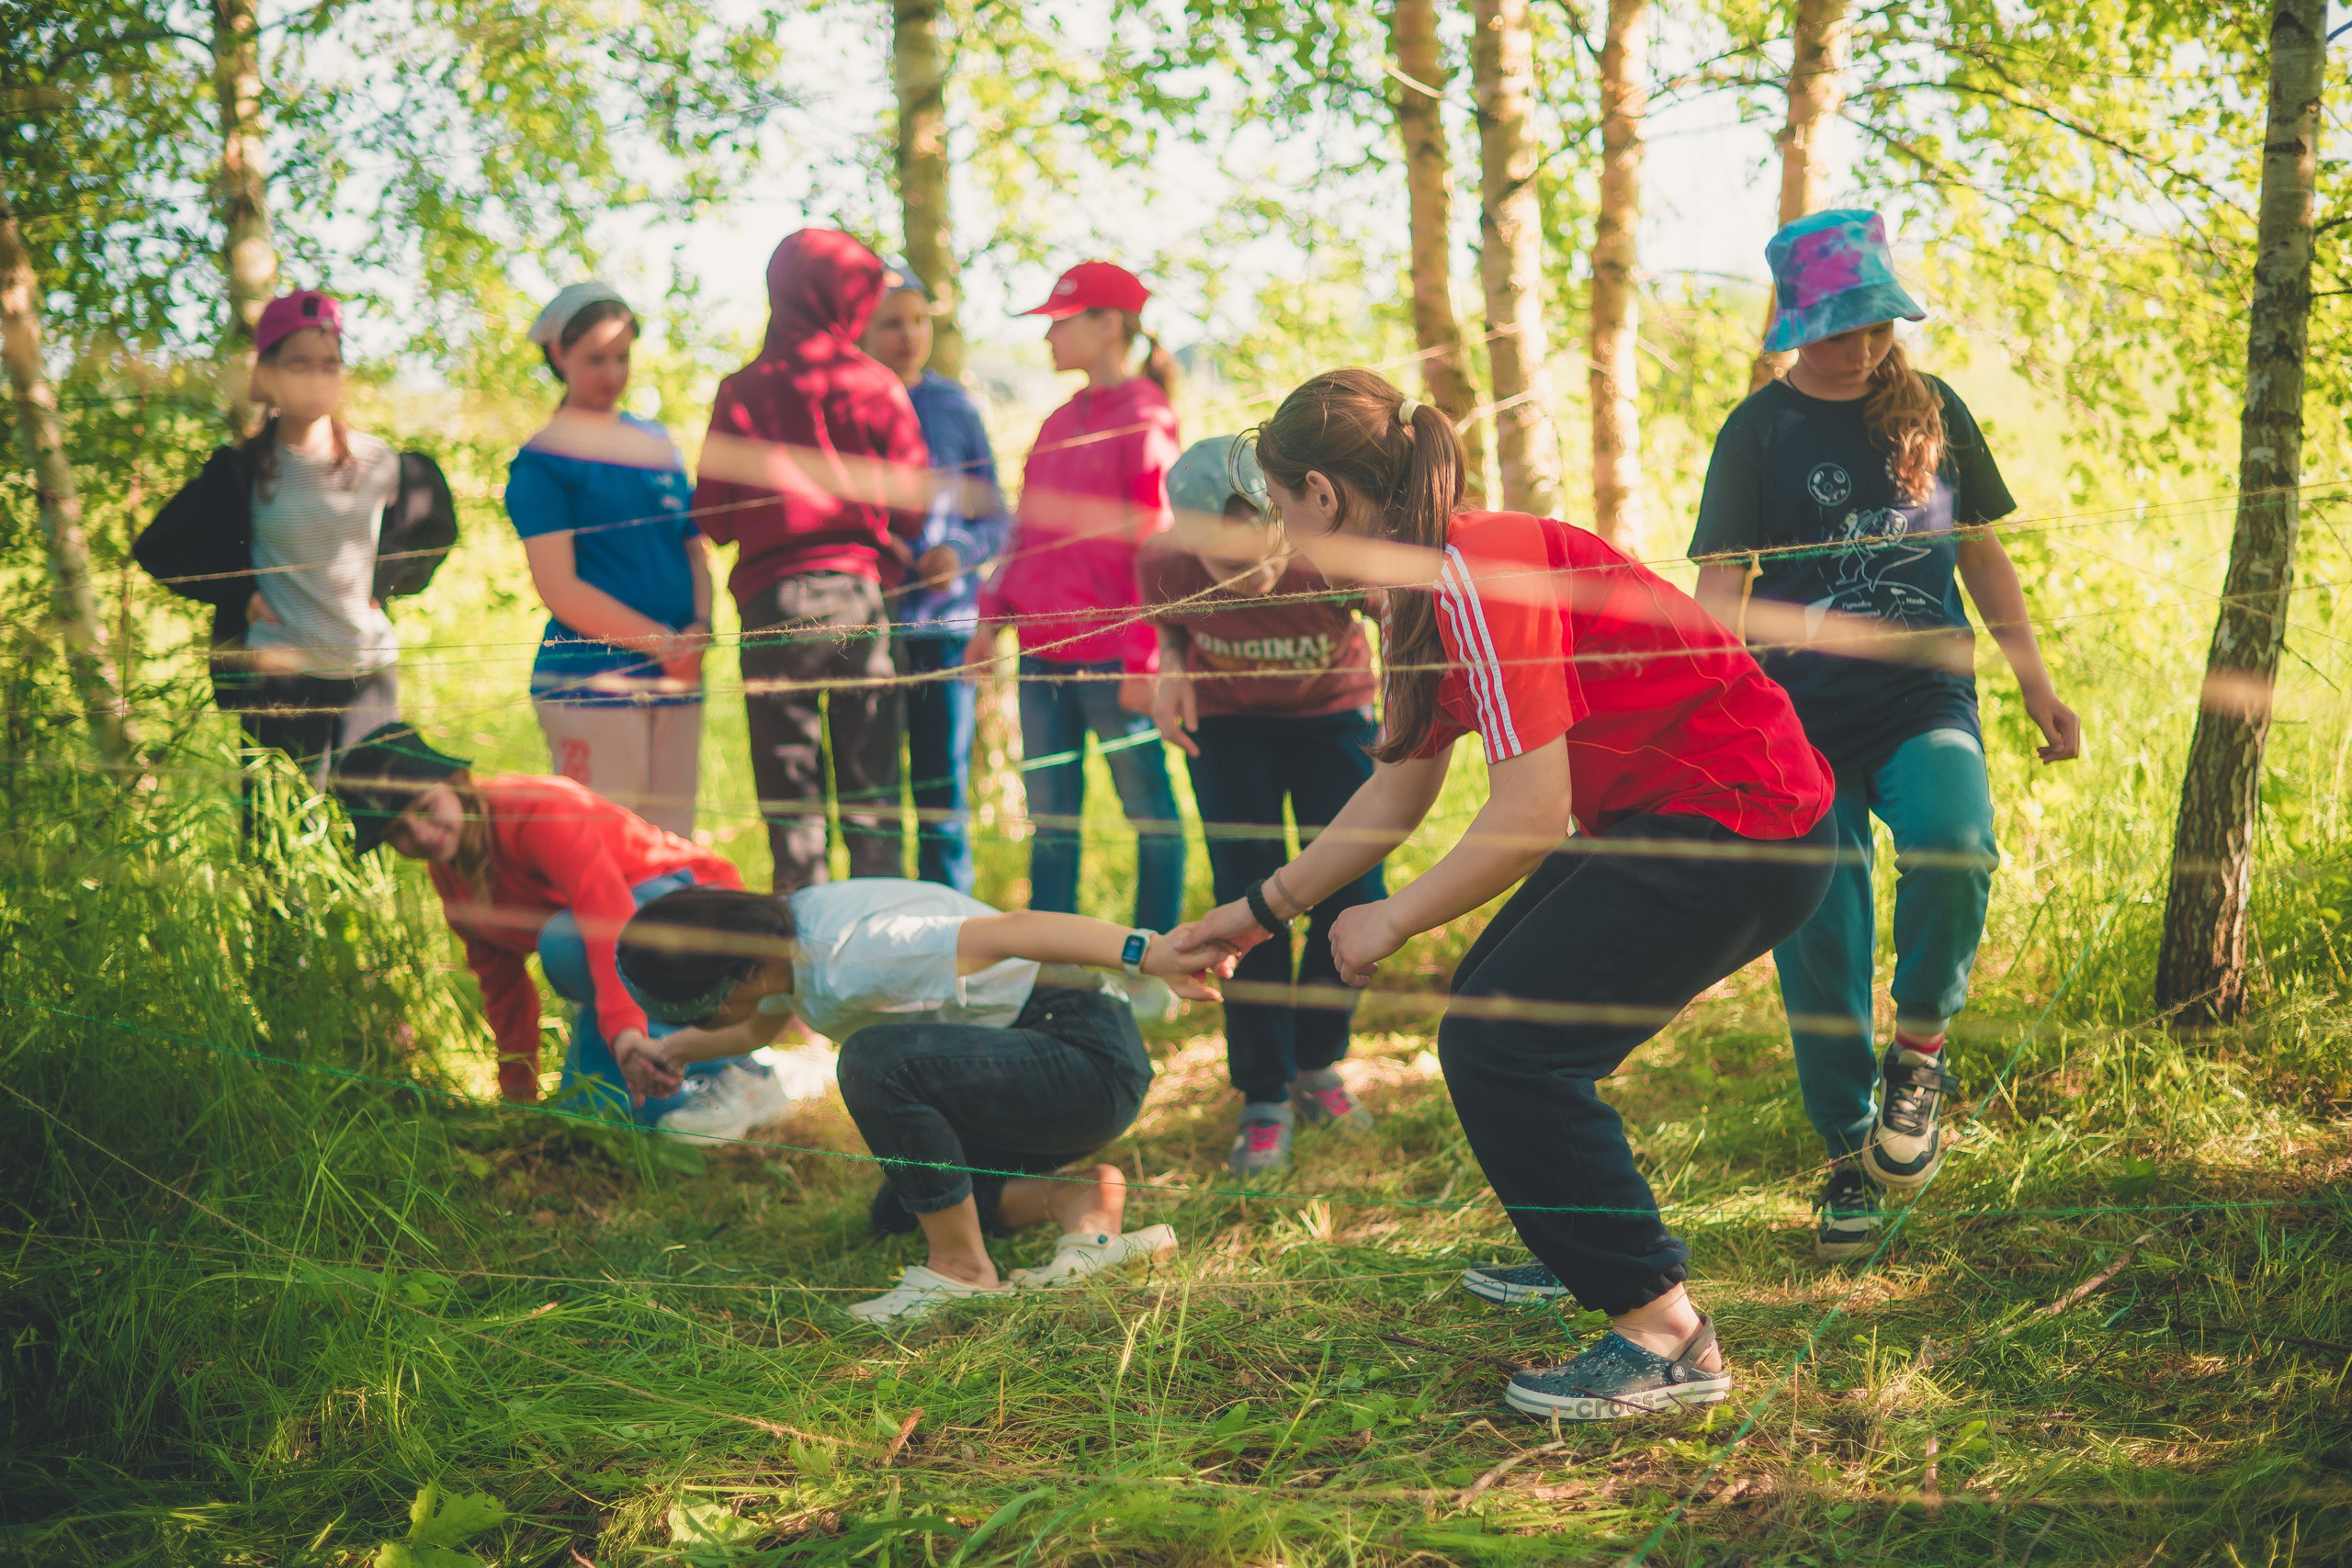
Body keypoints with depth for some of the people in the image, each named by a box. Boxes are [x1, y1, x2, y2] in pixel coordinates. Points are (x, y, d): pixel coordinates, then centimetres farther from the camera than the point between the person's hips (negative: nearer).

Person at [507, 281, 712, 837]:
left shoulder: (657, 442, 16)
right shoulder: (541, 464, -2)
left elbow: (696, 544, 18)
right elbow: (559, 589, -8)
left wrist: (700, 628, -2)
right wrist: (663, 642, -13)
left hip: (678, 685, 6)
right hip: (591, 683, -6)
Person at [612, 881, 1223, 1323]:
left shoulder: (847, 962, -27)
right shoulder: (786, 941, 4)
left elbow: (1016, 931, -39)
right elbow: (758, 1026, 29)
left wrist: (1145, 952, -50)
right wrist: (673, 1050, 15)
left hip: (1091, 1060, -11)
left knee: (876, 1061, -30)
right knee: (895, 1211, 21)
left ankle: (962, 1268, -15)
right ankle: (1075, 1202, 6)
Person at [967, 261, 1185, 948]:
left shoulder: (1143, 418, -8)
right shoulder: (1060, 422, 15)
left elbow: (1156, 544, -12)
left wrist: (1144, 656, -16)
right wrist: (994, 612, 11)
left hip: (1110, 652, -8)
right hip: (1043, 646, 8)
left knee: (1148, 805, 4)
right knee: (1049, 813, 10)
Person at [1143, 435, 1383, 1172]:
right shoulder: (1165, 565, -28)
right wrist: (1171, 673, -23)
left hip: (1332, 714, 0)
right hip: (1227, 722, 0)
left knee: (1354, 896, -5)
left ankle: (1316, 1064, 21)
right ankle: (1263, 1102, 2)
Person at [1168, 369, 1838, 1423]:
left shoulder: (1477, 577, -21)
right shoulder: (1420, 593, 11)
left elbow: (1531, 815, -25)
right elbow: (1399, 792, 20)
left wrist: (1392, 921, -11)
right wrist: (1263, 910, 25)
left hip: (1740, 825, -10)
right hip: (1657, 818, 10)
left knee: (1500, 1045, -13)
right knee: (1490, 1004, 19)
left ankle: (1666, 1337, -8)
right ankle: (1579, 1251, 39)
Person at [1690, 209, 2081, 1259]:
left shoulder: (1931, 410, 9)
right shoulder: (1761, 431, 1)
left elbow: (1981, 551, 18)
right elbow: (1721, 583, -4)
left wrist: (2036, 682, 14)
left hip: (1927, 700, 1)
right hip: (1801, 719, -1)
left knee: (1954, 844, -30)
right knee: (1819, 945, -1)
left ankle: (1919, 1050, -6)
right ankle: (1848, 1158, 18)